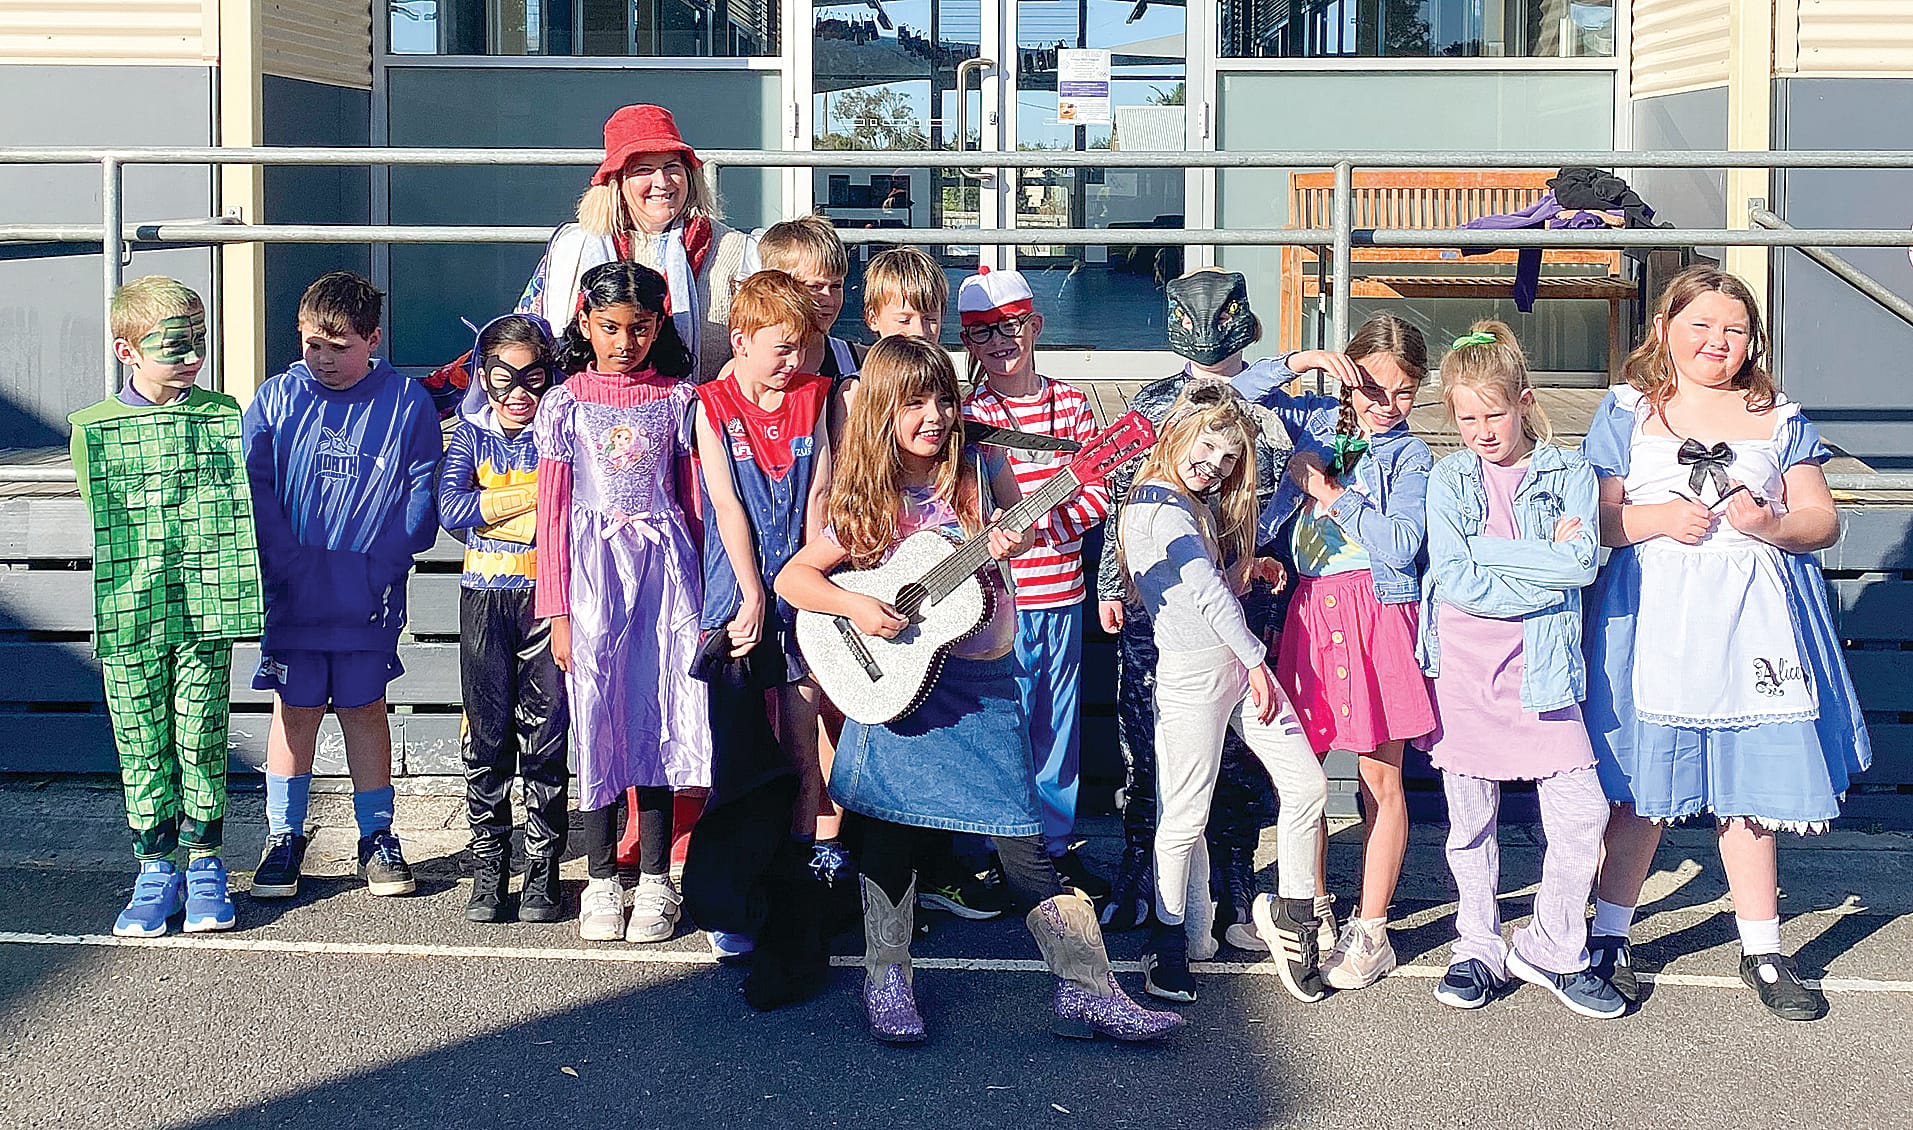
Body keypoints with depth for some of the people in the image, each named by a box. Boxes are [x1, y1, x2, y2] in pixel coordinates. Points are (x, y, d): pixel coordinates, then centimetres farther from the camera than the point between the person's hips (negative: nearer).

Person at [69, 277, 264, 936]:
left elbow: (239, 504, 9)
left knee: (201, 740, 4)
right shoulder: (94, 427, 3)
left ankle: (203, 865, 16)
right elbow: (102, 518, 1)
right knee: (142, 746, 6)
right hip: (128, 614, 0)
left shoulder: (221, 413, 6)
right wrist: (148, 567, -12)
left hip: (205, 610, 0)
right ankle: (156, 871, 16)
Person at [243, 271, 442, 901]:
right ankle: (284, 837, 17)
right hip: (292, 591, 1)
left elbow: (423, 491, 0)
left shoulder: (406, 403, -1)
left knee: (364, 707, 8)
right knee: (294, 708, 7)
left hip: (369, 594, -1)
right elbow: (255, 488, -2)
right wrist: (284, 562, -11)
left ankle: (377, 837, 18)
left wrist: (384, 559, -11)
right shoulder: (277, 400, 1)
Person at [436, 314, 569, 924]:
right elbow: (450, 508, -8)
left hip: (547, 594, -1)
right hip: (484, 598, 1)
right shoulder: (472, 434, 7)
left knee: (544, 736, -1)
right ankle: (488, 866, 14)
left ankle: (542, 871, 9)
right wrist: (534, 494, -10)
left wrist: (490, 510, -12)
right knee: (487, 736, 4)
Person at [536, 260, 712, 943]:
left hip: (664, 563, 1)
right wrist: (557, 611, -1)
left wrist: (699, 588, 6)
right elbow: (552, 511, 3)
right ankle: (601, 883, 10)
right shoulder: (567, 403, 3)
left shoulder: (678, 399, 6)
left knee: (657, 716, 2)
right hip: (593, 564, -1)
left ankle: (655, 882, 10)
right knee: (596, 720, 0)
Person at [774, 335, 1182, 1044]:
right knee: (891, 832, 4)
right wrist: (853, 606, -19)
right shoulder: (867, 505, -3)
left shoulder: (981, 471, -1)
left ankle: (1087, 990, 0)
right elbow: (791, 577, -1)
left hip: (981, 684, 1)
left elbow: (1019, 525, 13)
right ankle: (886, 979, 20)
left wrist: (1014, 541, -12)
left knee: (1024, 841, -3)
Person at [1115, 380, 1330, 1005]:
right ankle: (1167, 937, 16)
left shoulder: (1200, 506, 15)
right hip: (1191, 677, -9)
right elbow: (1209, 593, -19)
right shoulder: (1159, 507, -16)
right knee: (1187, 816, 0)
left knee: (1308, 787, 6)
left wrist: (1250, 565, 9)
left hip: (1240, 665, 9)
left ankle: (1293, 915, 20)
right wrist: (1255, 659, -14)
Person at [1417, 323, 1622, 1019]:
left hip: (1539, 667, 0)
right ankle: (1479, 950, 23)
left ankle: (1552, 950, 12)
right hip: (1464, 667, 1)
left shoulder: (1568, 473, 2)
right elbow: (1453, 579, -10)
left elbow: (1581, 564, -14)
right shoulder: (1449, 480, 3)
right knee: (1470, 820, 7)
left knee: (1582, 811, -6)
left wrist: (1488, 550, -14)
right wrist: (1543, 559, -12)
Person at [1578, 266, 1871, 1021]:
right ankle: (1609, 936, 15)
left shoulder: (1778, 420, 12)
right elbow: (1593, 519, 2)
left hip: (1751, 622, 2)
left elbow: (1823, 521, 10)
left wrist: (1774, 524, -10)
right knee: (1639, 788, 1)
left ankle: (1762, 951, 15)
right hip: (1655, 625, -1)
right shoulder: (1628, 414, 7)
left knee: (1749, 784, 5)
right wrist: (1660, 519, -15)